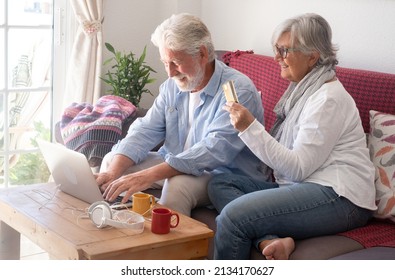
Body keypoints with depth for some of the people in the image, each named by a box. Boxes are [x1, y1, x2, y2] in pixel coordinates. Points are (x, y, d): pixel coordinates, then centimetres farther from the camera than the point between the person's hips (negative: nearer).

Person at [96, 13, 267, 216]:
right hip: (176, 166, 8)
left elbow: (215, 150, -32)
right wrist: (114, 171, -20)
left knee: (178, 184, -36)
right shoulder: (173, 86, 4)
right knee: (112, 160, 7)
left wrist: (149, 175, -39)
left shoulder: (239, 90, -21)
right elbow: (145, 130, -1)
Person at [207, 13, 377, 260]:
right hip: (300, 186, 10)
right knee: (219, 183, -2)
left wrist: (250, 128, -20)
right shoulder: (302, 89, 17)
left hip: (337, 196, -10)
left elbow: (298, 168, -17)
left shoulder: (328, 98, -12)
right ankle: (271, 240, -22)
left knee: (232, 216, -26)